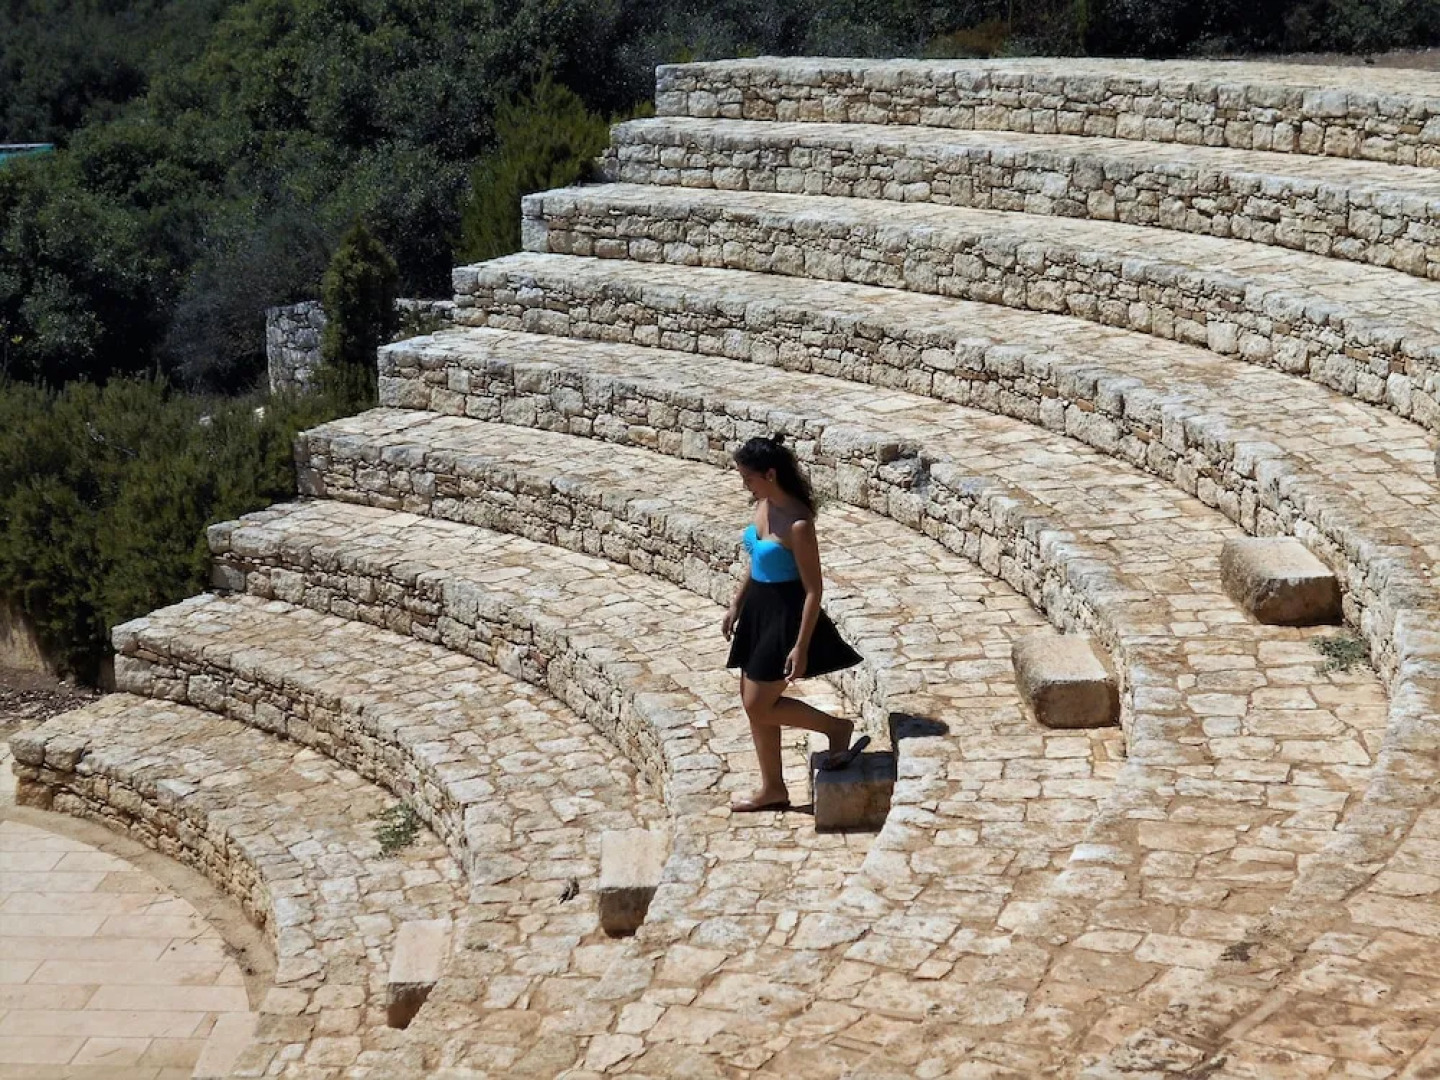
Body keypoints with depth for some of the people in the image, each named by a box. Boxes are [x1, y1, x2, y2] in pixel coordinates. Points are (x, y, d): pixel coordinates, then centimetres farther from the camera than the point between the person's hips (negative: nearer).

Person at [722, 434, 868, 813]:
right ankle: (772, 789, 28)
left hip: (785, 615, -9)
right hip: (759, 608, 9)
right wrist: (736, 604, 19)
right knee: (752, 701, 15)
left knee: (759, 706, -3)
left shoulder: (797, 524, -25)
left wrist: (801, 647, -21)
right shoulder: (763, 505, 1)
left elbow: (813, 590, -21)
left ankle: (836, 727, 15)